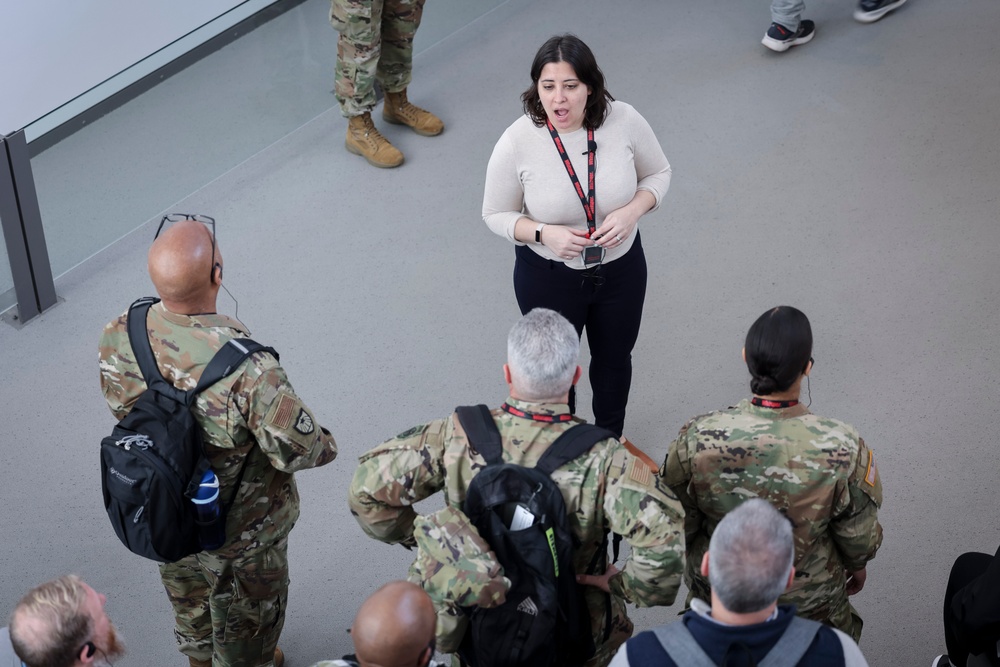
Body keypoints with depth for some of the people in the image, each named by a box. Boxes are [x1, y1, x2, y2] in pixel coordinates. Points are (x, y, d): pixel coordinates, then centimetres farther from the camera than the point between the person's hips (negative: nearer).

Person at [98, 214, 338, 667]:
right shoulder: (245, 368, -42)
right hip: (240, 526, -5)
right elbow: (298, 450, -31)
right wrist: (326, 446, -8)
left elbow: (120, 409, -5)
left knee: (187, 596, 36)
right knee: (246, 615, 27)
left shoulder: (118, 337, -25)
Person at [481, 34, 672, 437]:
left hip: (621, 267, 2)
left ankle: (610, 438, 55)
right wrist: (543, 234, -29)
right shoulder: (516, 143, -25)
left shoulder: (624, 121, -21)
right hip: (547, 277, -2)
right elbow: (496, 215, -11)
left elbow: (657, 173, -3)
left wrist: (632, 210, -23)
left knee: (614, 358, 26)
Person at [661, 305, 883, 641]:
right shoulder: (842, 447, -31)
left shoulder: (696, 440, -28)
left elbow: (679, 523, -11)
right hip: (809, 605, -1)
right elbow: (859, 535, -14)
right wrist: (857, 565, 10)